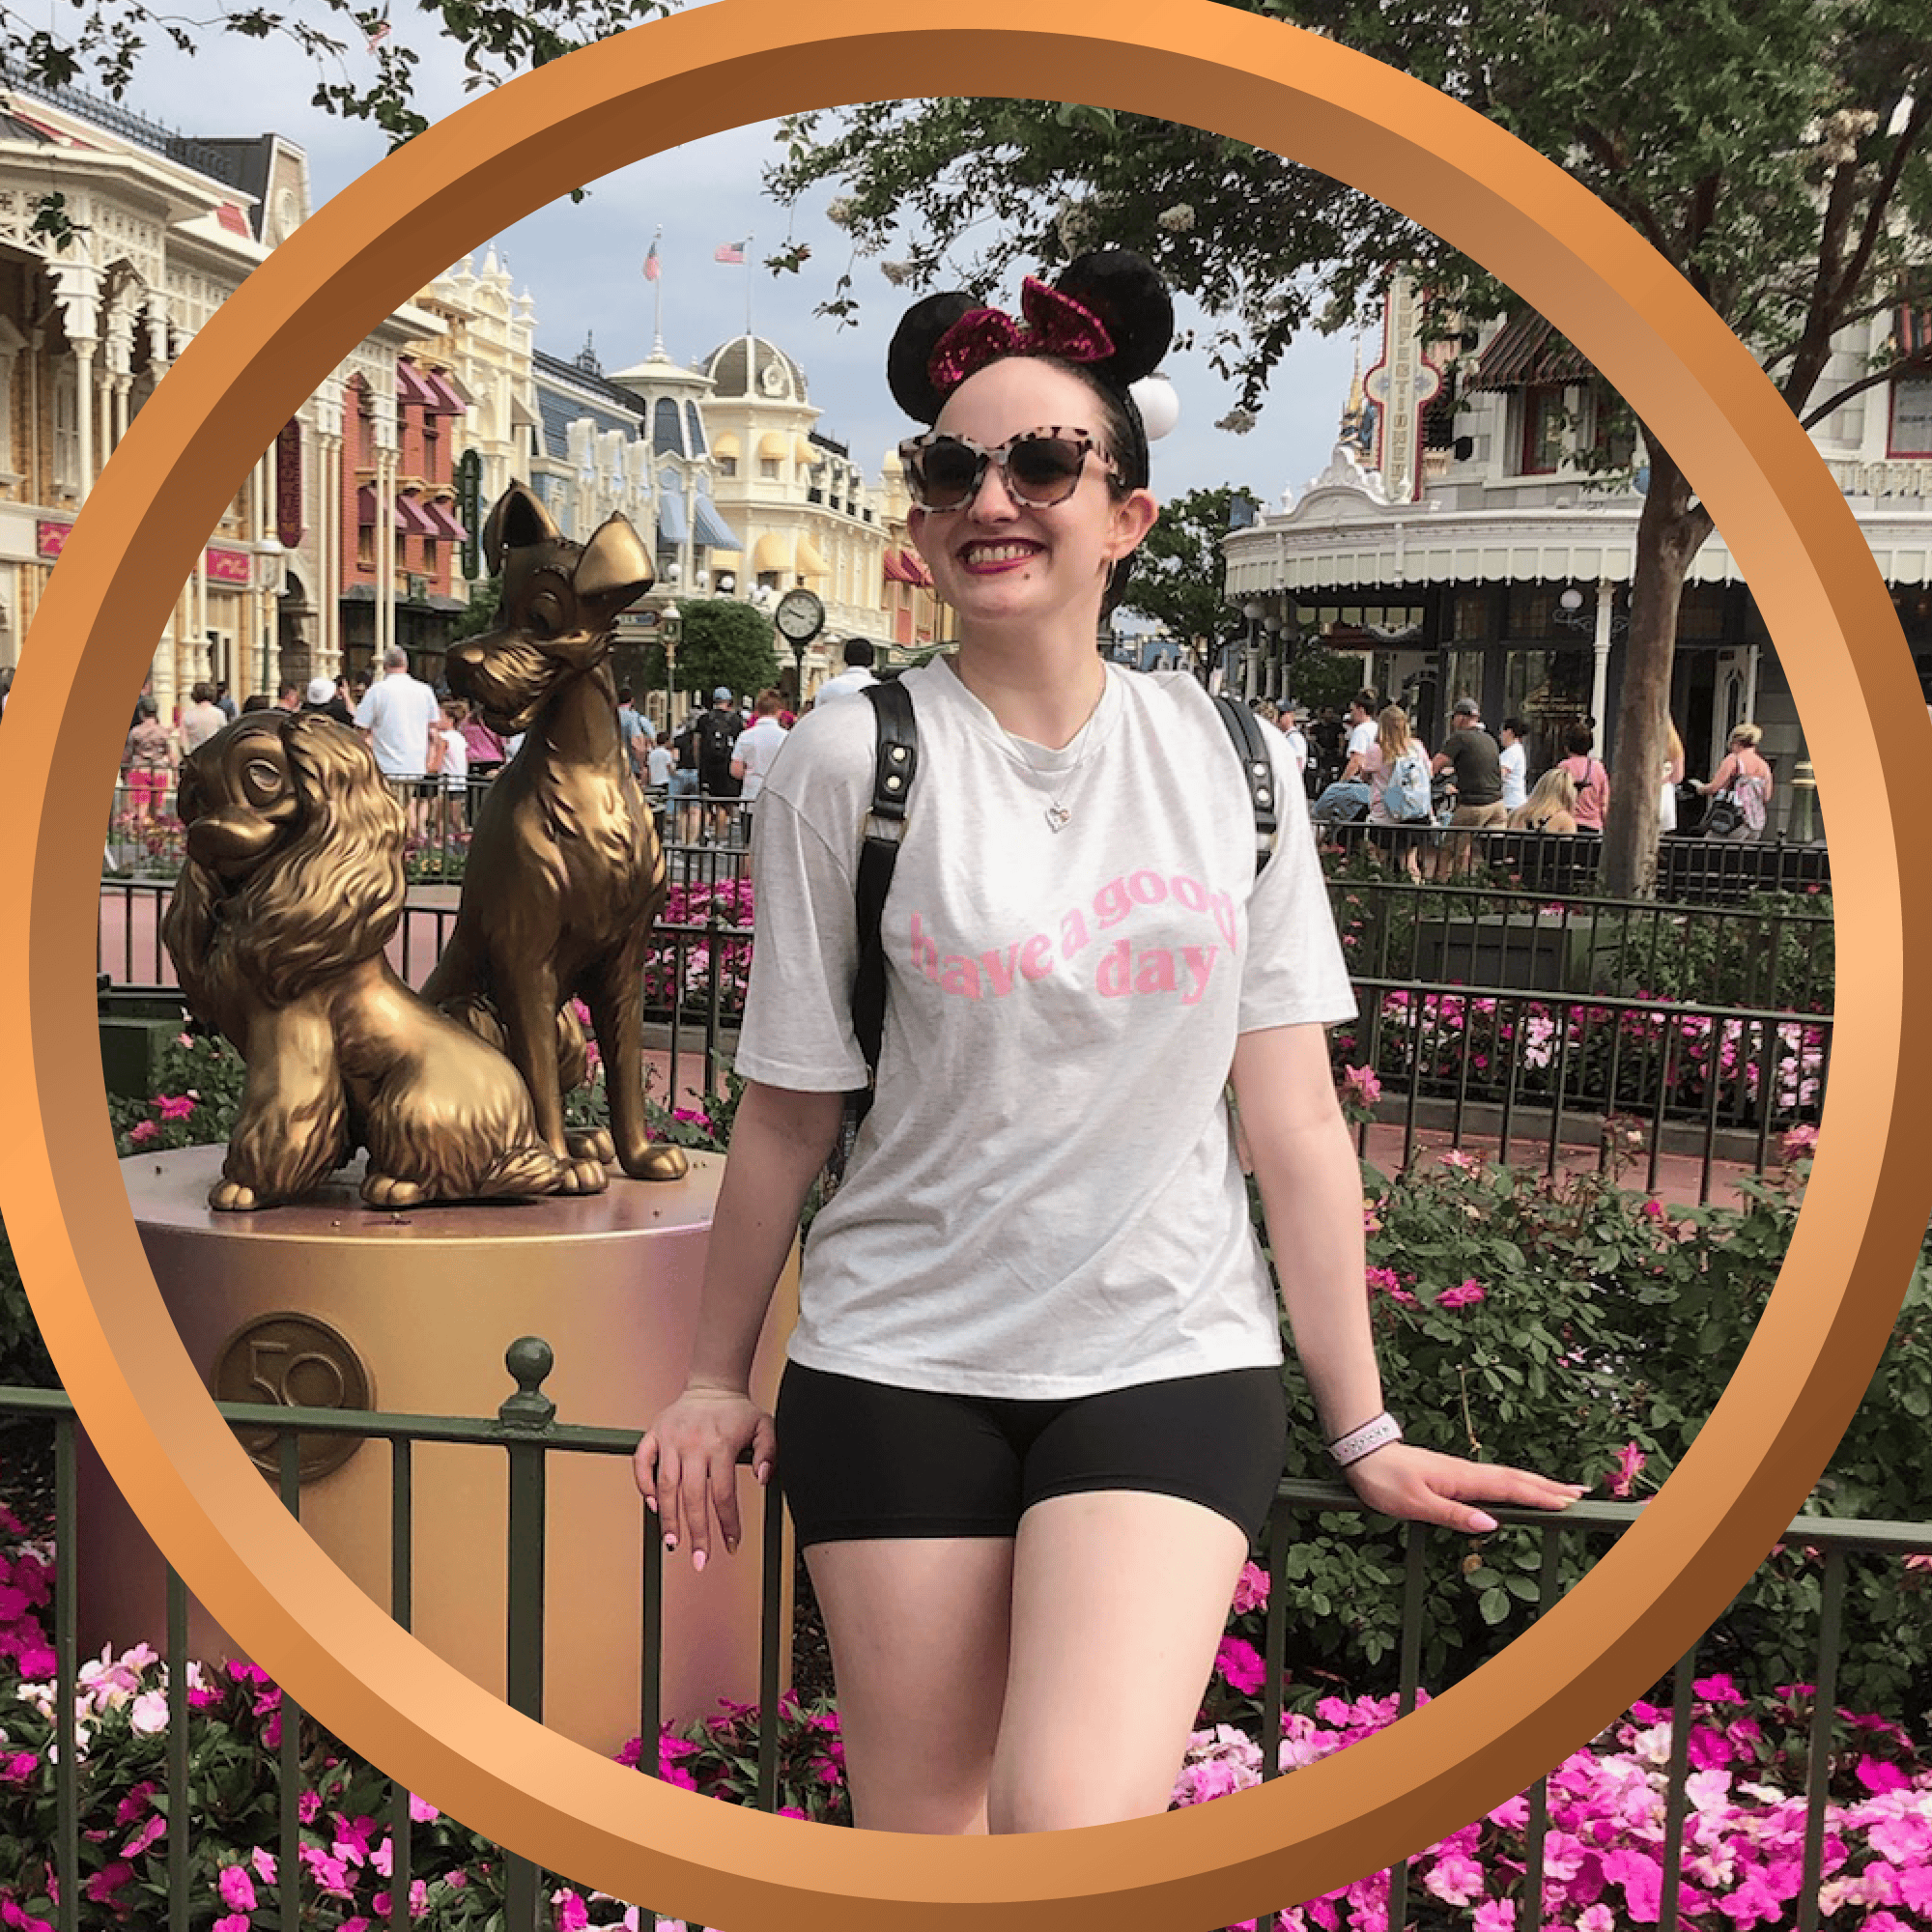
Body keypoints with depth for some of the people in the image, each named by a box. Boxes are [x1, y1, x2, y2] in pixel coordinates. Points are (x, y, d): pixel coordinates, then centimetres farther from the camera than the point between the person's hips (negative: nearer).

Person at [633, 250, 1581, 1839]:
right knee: (918, 1837, 11)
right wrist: (717, 1379, 10)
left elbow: (1296, 1123, 4)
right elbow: (789, 1118, 3)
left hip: (1169, 1358, 1)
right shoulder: (852, 762, -4)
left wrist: (1363, 1427, 7)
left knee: (1074, 1817, -18)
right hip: (899, 1365, 0)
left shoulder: (1229, 762, 2)